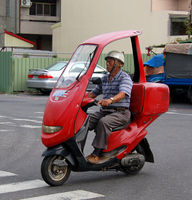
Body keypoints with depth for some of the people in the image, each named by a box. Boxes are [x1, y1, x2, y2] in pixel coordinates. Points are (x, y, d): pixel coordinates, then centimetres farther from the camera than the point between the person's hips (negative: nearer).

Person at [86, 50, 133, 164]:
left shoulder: (125, 78, -7)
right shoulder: (105, 79, 18)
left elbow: (122, 94, -25)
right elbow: (94, 93, 23)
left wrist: (110, 100, -45)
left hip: (121, 113, -7)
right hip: (104, 111, 7)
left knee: (103, 122, -35)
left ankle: (97, 153, -33)